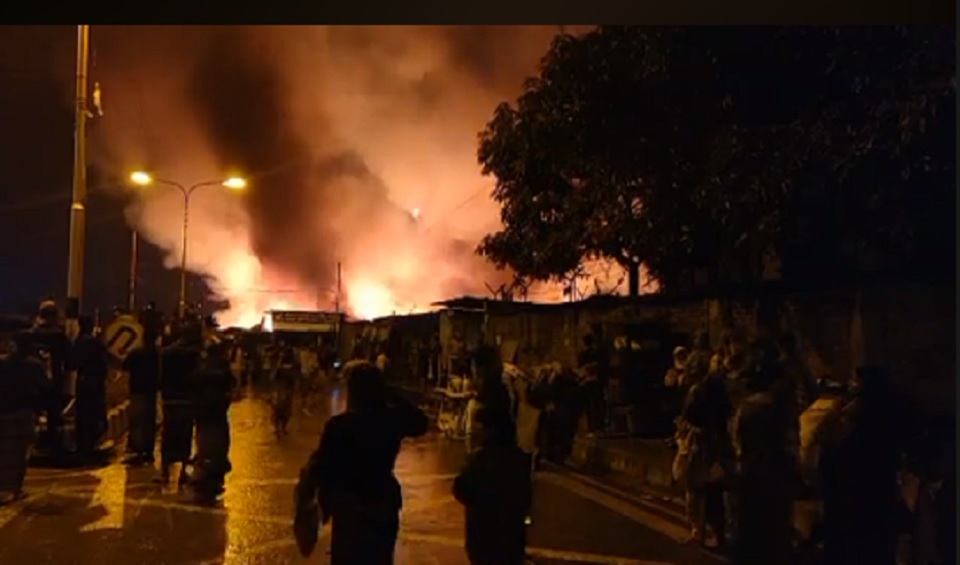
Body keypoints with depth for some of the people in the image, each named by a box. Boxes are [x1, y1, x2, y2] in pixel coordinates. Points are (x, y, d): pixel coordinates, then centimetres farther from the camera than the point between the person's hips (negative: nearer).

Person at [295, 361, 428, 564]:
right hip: (383, 504, 4)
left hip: (349, 508, -4)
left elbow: (321, 465, -14)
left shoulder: (339, 425, -20)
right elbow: (420, 423, 13)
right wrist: (392, 397, 10)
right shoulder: (394, 419, -7)